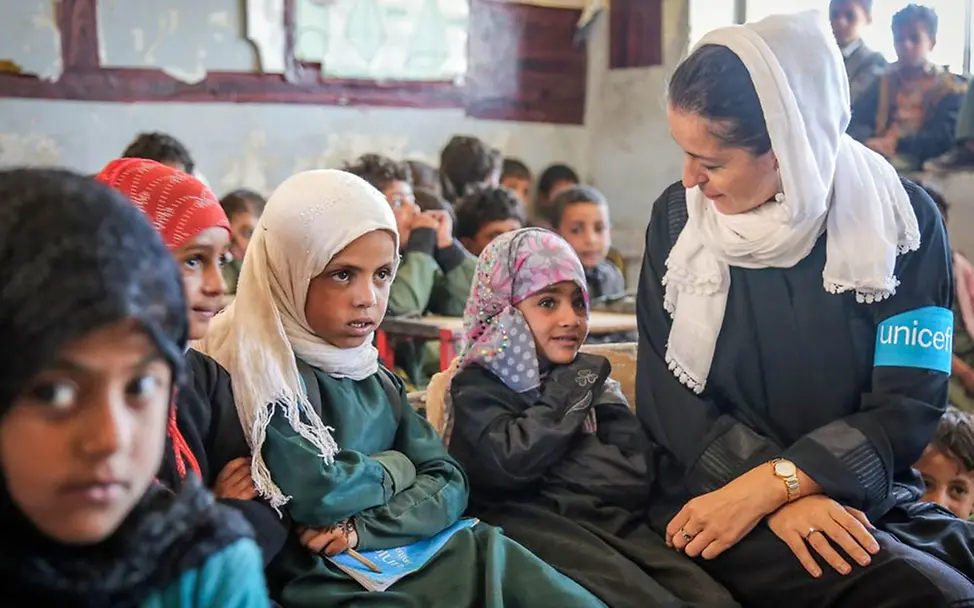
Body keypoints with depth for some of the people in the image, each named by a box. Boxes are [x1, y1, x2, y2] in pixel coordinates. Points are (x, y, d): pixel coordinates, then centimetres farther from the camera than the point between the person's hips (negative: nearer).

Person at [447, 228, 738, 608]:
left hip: (612, 519, 5)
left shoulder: (588, 375, 22)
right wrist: (568, 391, 0)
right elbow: (514, 461, -12)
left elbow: (639, 471, 9)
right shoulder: (478, 386, 9)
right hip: (530, 522, -5)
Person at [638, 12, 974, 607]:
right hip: (716, 495, -2)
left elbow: (908, 405, -8)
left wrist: (767, 486, -20)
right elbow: (668, 391, -3)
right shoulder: (678, 217, -1)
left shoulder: (903, 221, -4)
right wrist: (782, 500, -16)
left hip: (865, 497, 2)